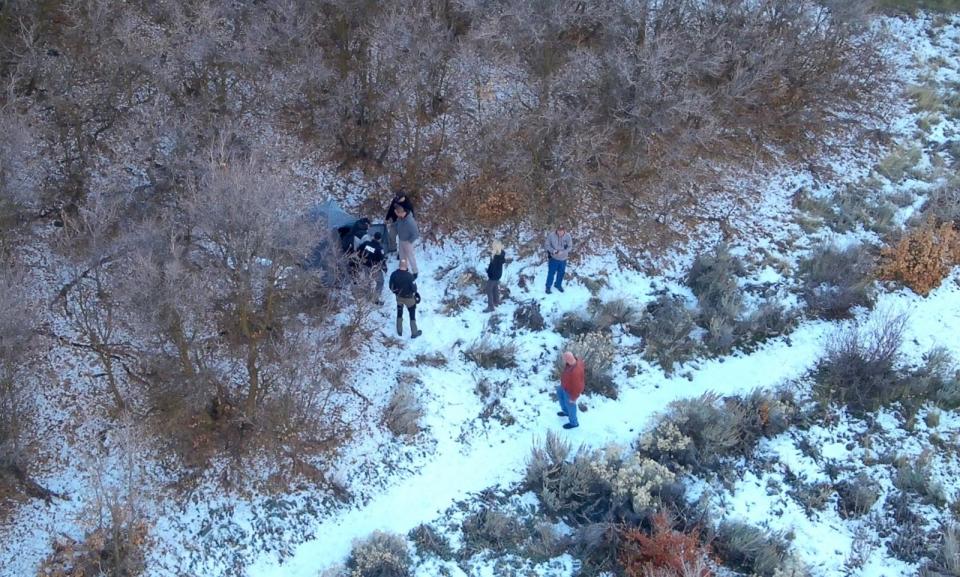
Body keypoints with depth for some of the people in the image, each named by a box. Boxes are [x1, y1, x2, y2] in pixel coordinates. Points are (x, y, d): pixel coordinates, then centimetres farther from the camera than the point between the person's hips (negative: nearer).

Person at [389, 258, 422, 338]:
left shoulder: (394, 274, -18)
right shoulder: (409, 276, -31)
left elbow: (391, 287, -6)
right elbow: (414, 288, -20)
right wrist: (415, 293, 3)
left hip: (399, 297, 4)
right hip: (409, 298, -4)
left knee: (399, 313, 24)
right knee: (412, 315, 16)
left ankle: (399, 331, 37)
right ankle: (414, 333, 28)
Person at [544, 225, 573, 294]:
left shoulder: (567, 236, -15)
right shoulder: (551, 235, -19)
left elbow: (570, 247, -8)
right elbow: (546, 245, -10)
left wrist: (562, 252, -24)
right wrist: (552, 250, -26)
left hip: (563, 259, 2)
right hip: (553, 258, -2)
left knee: (561, 273, 19)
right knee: (551, 272, 7)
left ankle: (558, 285, 41)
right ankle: (548, 286, 25)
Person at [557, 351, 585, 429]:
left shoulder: (574, 372, -47)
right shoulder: (575, 360, -22)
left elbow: (576, 386, -32)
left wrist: (573, 398, -16)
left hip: (572, 390, -8)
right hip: (570, 383, 8)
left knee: (569, 406, 20)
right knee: (559, 392, 33)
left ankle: (573, 423, 49)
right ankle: (566, 412, 56)